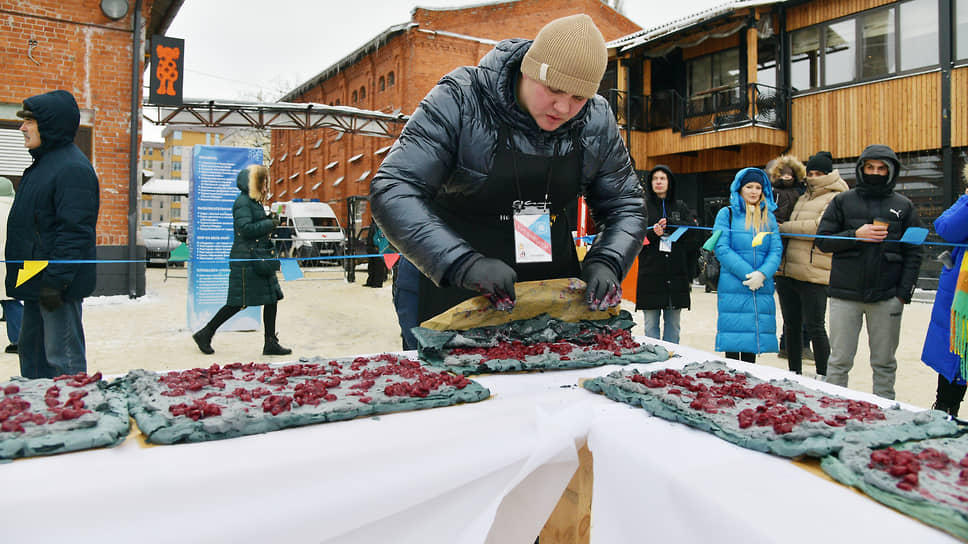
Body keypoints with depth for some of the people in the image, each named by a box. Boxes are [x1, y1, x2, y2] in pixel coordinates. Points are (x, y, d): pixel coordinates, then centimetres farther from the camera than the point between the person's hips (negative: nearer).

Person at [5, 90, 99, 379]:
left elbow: (75, 231, -23)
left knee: (63, 358, -3)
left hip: (58, 283, -11)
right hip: (37, 282, 11)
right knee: (30, 348, 20)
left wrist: (55, 281, -24)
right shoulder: (42, 163, 15)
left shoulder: (73, 168, -17)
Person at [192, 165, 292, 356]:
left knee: (272, 298, 5)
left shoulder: (255, 202, 18)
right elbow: (246, 228, -21)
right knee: (239, 302, -4)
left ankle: (271, 343, 10)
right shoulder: (243, 201, -12)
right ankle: (205, 334, 12)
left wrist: (269, 222, 8)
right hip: (245, 259, -10)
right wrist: (269, 224, -13)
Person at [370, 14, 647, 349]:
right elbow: (392, 190, -25)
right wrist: (462, 263, -38)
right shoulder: (459, 100, -19)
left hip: (551, 289, 4)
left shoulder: (597, 120, -5)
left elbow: (625, 205, 5)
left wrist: (606, 263, -16)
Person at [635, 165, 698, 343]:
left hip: (676, 277, 2)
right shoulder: (642, 207, 7)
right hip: (650, 276, -2)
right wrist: (652, 233, -18)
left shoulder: (681, 207, 12)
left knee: (673, 325, 6)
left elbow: (693, 242, 4)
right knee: (651, 325, 1)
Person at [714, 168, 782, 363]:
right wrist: (748, 274, -15)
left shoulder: (769, 217, 15)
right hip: (733, 288, -3)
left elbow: (776, 250, 6)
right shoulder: (727, 214, 3)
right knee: (733, 341, -3)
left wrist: (762, 274, -13)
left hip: (762, 288, 3)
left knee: (754, 338, 6)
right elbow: (721, 249, -7)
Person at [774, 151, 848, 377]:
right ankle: (794, 374, 24)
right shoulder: (802, 198, 20)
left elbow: (819, 227, -16)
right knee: (791, 325, 12)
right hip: (786, 271, 7)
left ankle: (823, 376, 11)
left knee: (815, 327, -3)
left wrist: (783, 228, -9)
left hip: (813, 274, -7)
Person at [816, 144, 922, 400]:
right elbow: (823, 241, 2)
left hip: (887, 297, 1)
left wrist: (904, 292, -2)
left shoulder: (903, 206, 8)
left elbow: (913, 254, 7)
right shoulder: (843, 201, 6)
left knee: (884, 364, 9)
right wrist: (856, 235, -13)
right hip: (845, 295, -1)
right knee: (839, 361, 4)